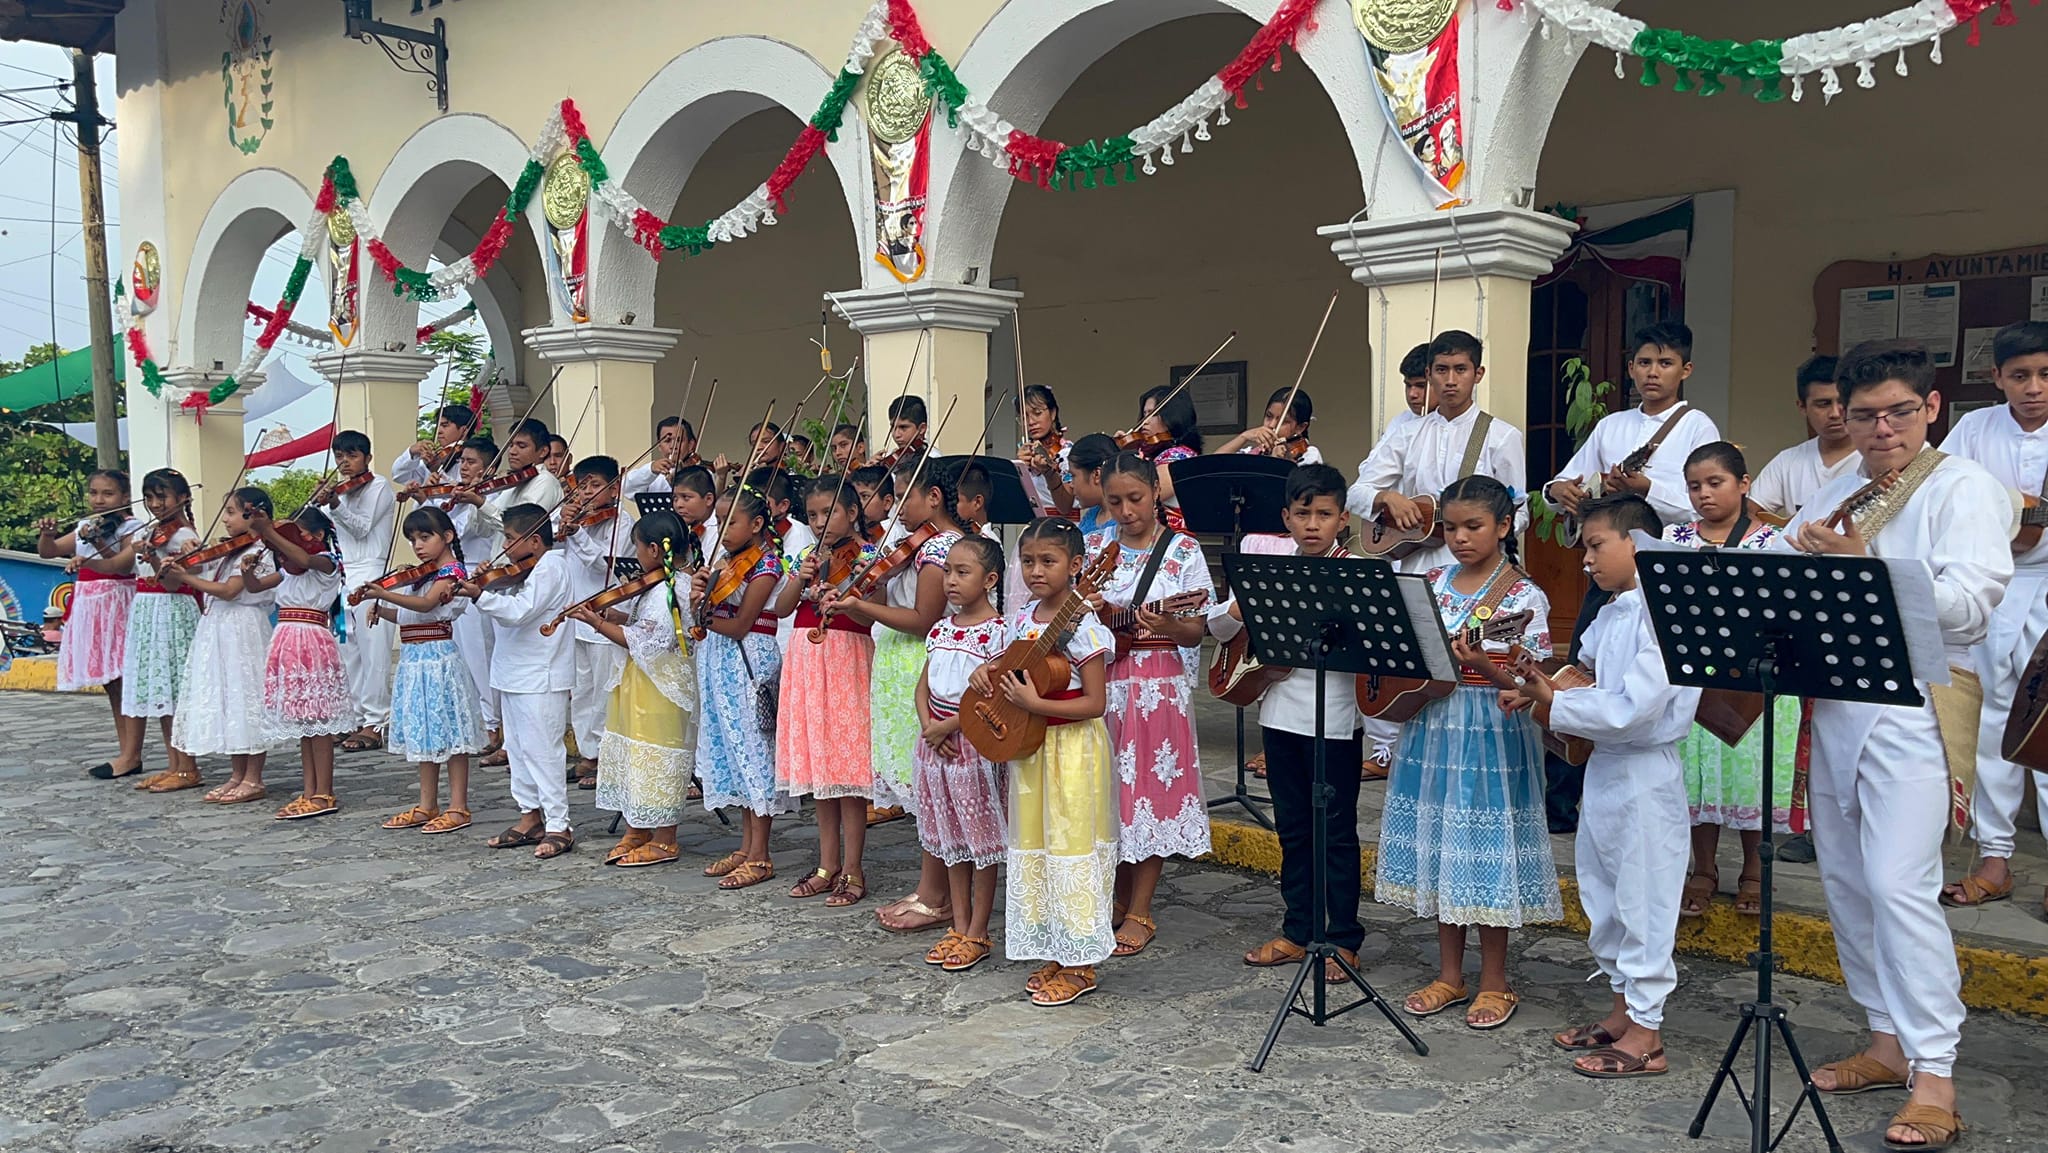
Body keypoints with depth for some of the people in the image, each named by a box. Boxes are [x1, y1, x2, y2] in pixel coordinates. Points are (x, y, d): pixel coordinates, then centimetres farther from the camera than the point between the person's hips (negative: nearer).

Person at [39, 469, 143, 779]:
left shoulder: (130, 526, -5)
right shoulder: (84, 527, 16)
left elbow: (123, 566, -17)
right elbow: (48, 551, 14)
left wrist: (98, 544, -31)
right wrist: (46, 534, -6)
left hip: (117, 605, -8)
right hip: (90, 607, 8)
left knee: (126, 678, -8)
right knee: (110, 682, 10)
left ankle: (132, 755, -7)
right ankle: (125, 751, 15)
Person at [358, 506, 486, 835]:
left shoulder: (451, 572, -10)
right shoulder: (420, 575, 16)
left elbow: (425, 605, -26)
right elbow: (405, 616, 18)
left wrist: (385, 594, -35)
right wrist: (377, 608, 2)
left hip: (438, 657, -9)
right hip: (413, 660, 9)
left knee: (448, 731, -5)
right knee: (424, 732, 13)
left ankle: (458, 808, -1)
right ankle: (427, 806, 22)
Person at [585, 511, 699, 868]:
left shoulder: (662, 592, -22)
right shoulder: (678, 582, 8)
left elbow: (641, 641, -23)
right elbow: (644, 623, 14)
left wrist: (599, 623, -16)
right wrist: (610, 615, 3)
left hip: (658, 690, -10)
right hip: (642, 689, 10)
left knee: (654, 758, -1)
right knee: (634, 756, 16)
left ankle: (664, 842, 9)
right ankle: (636, 831, 27)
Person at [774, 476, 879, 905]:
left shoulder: (866, 555, -4)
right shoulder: (808, 555, 13)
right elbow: (781, 609, 7)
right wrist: (801, 578, -9)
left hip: (846, 661, -6)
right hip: (806, 661, 6)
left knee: (847, 769, -4)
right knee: (817, 766, 11)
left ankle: (852, 870, 4)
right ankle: (828, 865, 20)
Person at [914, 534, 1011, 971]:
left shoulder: (996, 632, -12)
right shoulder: (940, 629, 9)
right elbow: (924, 685, 11)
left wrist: (950, 726, -17)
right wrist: (928, 727, -5)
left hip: (976, 743, -7)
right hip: (937, 744, 7)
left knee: (980, 839, 3)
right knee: (950, 839, 14)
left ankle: (978, 933, 13)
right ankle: (959, 926, 25)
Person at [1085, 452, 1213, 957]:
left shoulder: (1183, 551, -4)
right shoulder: (1096, 545, 7)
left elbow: (1196, 633, -5)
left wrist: (1169, 626, -26)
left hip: (1160, 686, -4)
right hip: (1102, 683, 4)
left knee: (1151, 790, 0)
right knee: (1108, 789, 8)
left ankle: (1140, 912, 10)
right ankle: (1118, 897, 24)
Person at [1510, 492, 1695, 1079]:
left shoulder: (1664, 614, -19)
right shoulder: (1610, 615, 10)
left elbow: (1634, 710, -25)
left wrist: (1556, 707, -19)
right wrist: (1537, 693, -2)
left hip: (1645, 775, -10)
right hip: (1605, 766, 10)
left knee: (1643, 899, 0)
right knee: (1603, 894, 17)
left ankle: (1645, 1034, 11)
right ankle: (1622, 1009, 31)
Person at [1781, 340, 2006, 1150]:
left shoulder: (1963, 488, -4)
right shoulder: (1835, 496, 16)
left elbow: (1968, 604, -16)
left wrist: (1861, 565, -24)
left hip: (1914, 702, -7)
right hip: (1834, 698, 7)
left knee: (1899, 883, -14)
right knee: (1845, 879, 11)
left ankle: (1934, 1079, -8)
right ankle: (1888, 1043, 23)